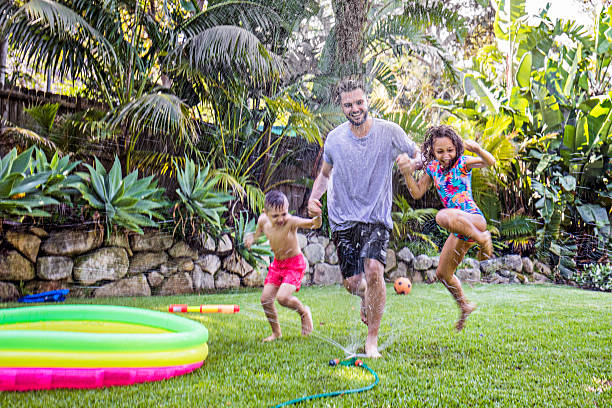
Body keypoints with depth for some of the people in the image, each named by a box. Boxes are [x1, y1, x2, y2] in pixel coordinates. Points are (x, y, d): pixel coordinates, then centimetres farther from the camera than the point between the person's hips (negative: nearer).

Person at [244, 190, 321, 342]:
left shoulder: (291, 221, -27)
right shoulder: (263, 220, -10)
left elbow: (315, 224, -41)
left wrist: (317, 216, -63)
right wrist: (252, 237, -6)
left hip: (294, 263, -6)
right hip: (277, 263, 6)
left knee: (282, 297, -22)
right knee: (265, 299, 3)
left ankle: (304, 312, 10)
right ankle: (276, 332, 24)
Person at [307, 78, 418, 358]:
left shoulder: (389, 131, -5)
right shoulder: (334, 138, 1)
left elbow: (418, 155, 9)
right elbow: (325, 173, 18)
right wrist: (314, 197, 0)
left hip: (377, 218, -2)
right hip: (343, 218, 2)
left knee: (373, 269, -24)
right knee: (352, 282, -1)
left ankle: (372, 342, -8)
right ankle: (366, 297, 39)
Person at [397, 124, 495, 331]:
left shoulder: (463, 163, -8)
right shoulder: (432, 168, 7)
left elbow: (490, 162, -22)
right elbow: (417, 193, 8)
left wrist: (477, 149, -41)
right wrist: (407, 173, -7)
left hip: (474, 219, -7)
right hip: (460, 228, 7)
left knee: (443, 216, -39)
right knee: (443, 273, 13)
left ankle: (482, 238, -21)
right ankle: (465, 306, 36)